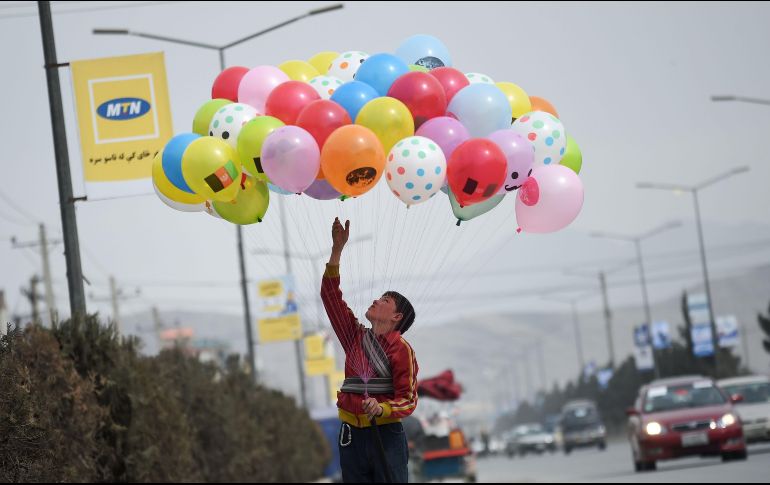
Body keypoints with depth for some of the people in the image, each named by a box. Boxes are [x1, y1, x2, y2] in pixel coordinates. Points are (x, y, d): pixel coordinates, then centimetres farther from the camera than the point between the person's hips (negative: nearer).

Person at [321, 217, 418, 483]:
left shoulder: (401, 350, -6)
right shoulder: (356, 337, 8)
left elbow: (408, 400, -8)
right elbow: (330, 295, 7)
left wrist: (381, 409, -29)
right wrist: (337, 249, 2)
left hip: (385, 436, -5)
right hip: (351, 435, 5)